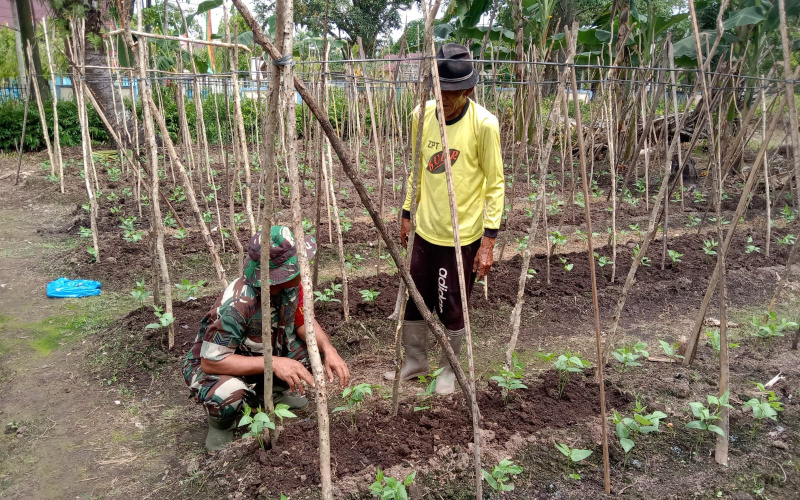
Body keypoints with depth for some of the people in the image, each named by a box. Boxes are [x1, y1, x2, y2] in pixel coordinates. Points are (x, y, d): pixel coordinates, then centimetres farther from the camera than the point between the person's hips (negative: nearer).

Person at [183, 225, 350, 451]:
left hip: (260, 354, 7)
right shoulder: (236, 305, -38)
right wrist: (273, 363, -40)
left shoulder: (291, 285, -19)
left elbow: (303, 321, -5)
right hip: (214, 364, -6)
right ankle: (220, 423, -2)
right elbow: (210, 362, -34)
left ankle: (269, 393, 13)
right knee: (228, 395, -39)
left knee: (316, 346, -11)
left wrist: (328, 350, -25)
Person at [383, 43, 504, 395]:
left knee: (451, 309, 8)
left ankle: (449, 370, 32)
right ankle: (415, 360, 38)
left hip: (462, 236, -5)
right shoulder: (422, 116, -1)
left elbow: (495, 185, -11)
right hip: (425, 230, 5)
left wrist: (489, 239, -15)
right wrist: (407, 213, 15)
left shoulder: (484, 124, -16)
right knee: (412, 299, 14)